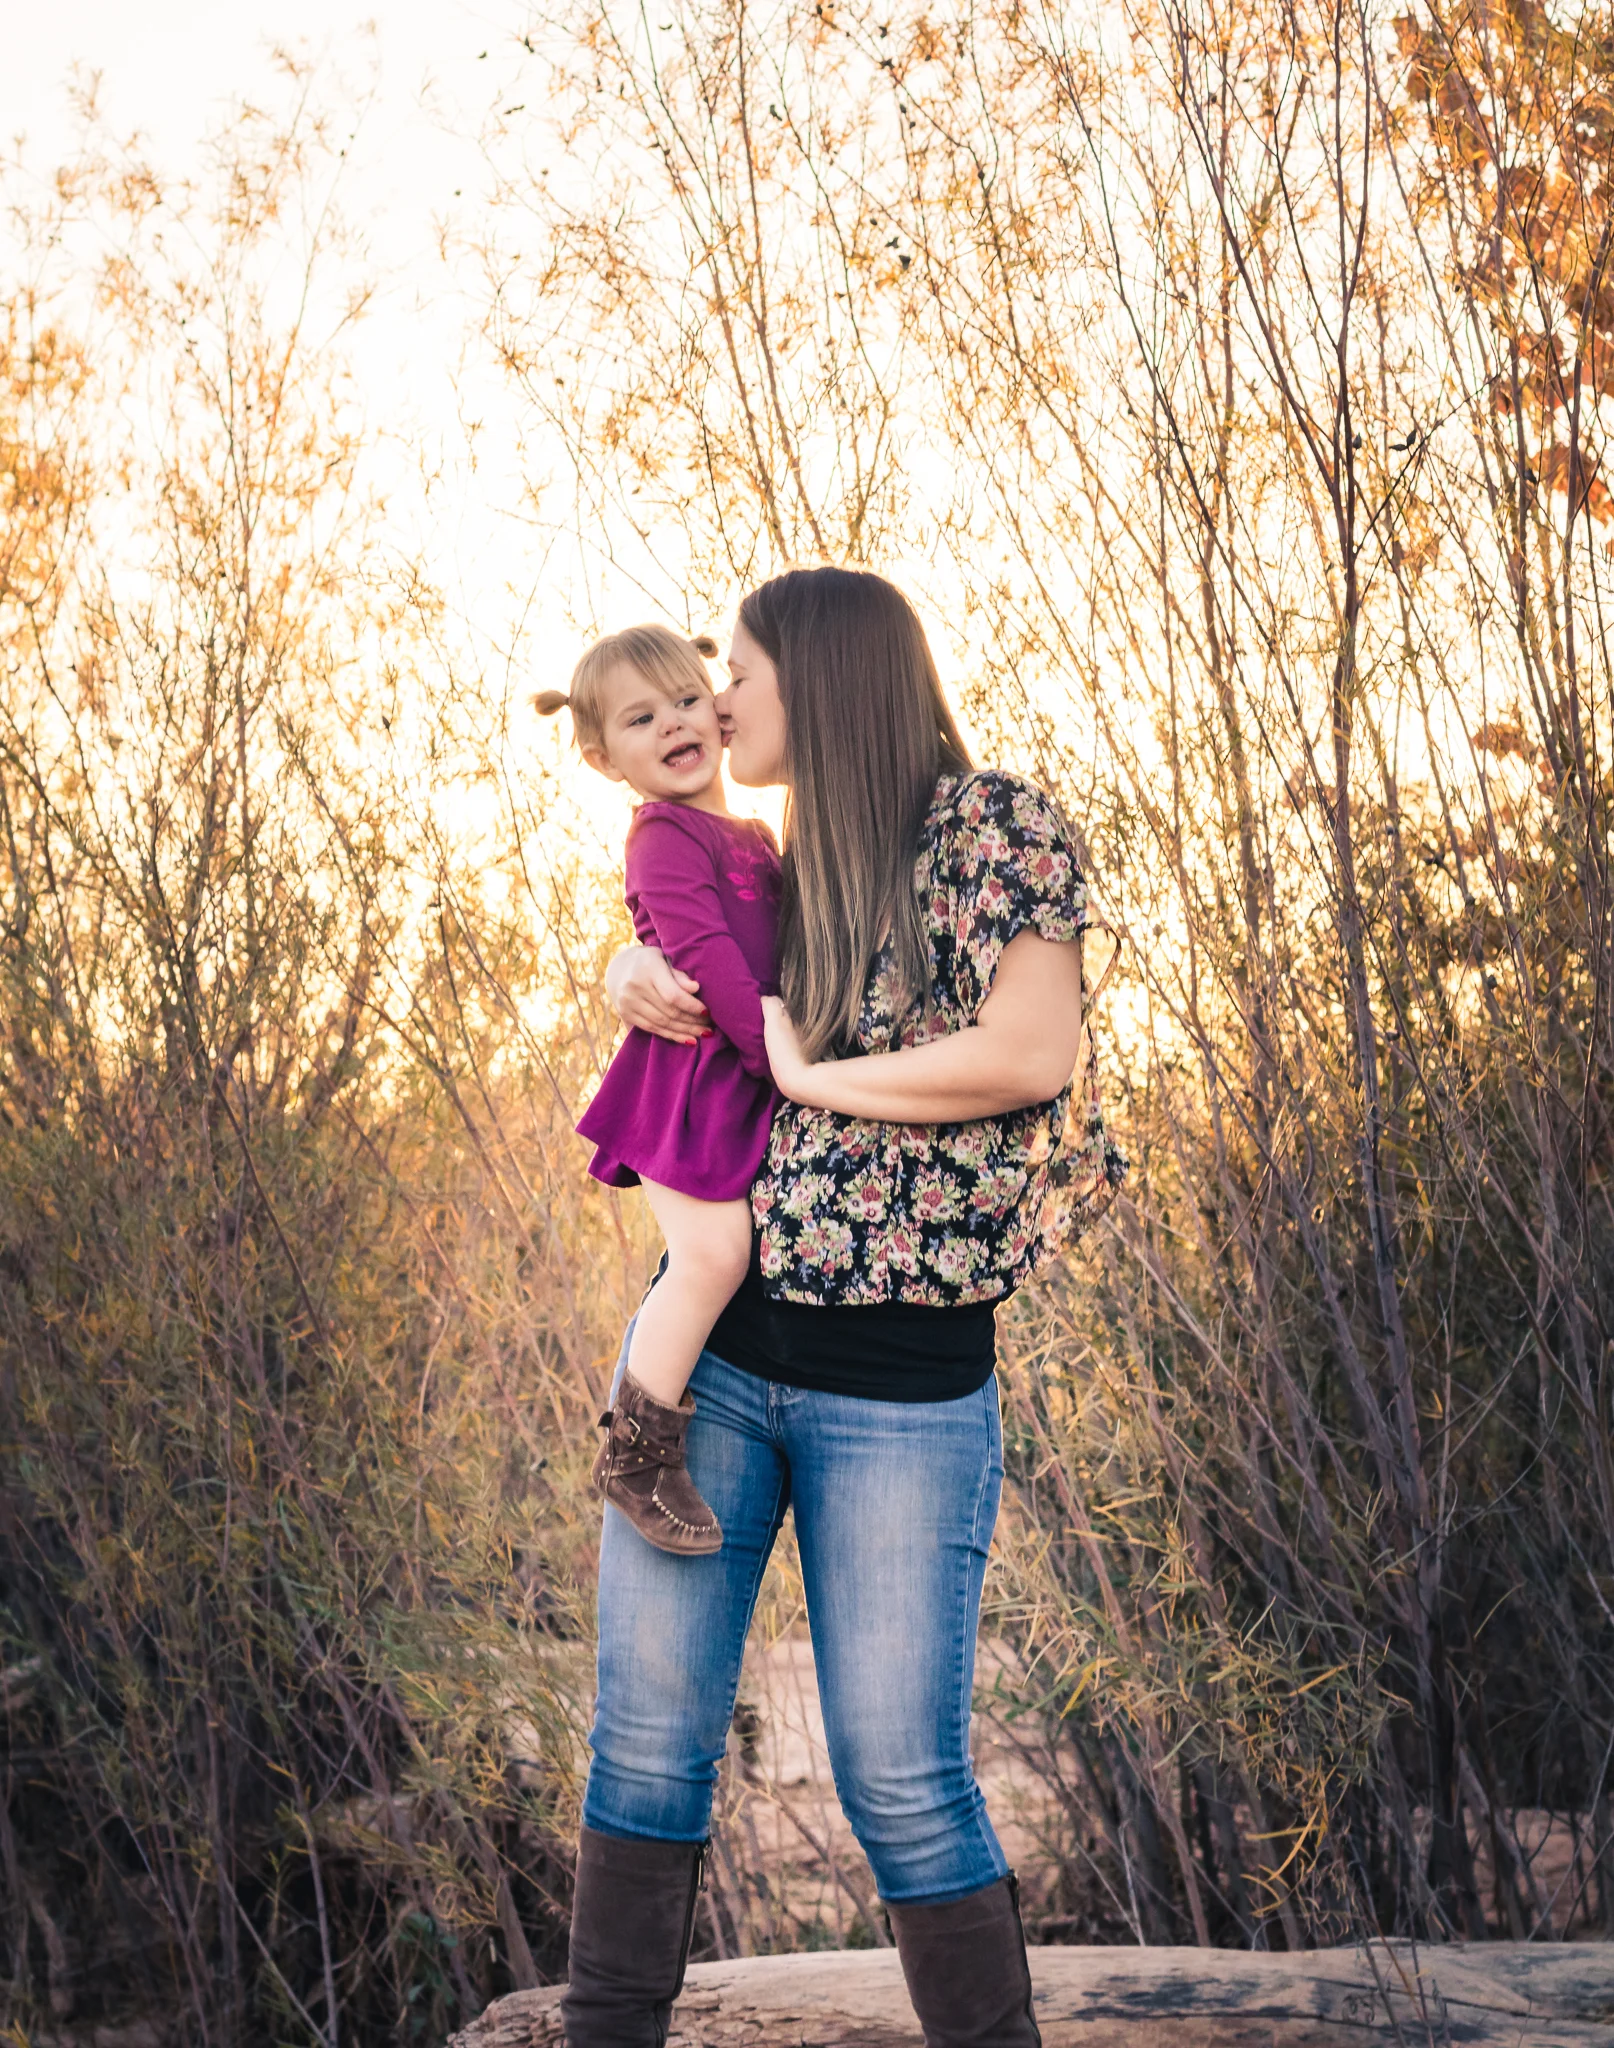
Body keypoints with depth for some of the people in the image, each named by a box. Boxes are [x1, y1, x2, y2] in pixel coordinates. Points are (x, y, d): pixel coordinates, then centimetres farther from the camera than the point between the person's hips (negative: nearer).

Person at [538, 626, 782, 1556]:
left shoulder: (754, 840, 20)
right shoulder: (665, 837, -8)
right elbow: (702, 952, -18)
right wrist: (773, 1045, -20)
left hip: (745, 1085, 9)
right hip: (688, 1075, -9)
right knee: (714, 1252, -18)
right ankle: (639, 1452, -7)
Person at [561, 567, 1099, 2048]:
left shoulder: (993, 826, -5)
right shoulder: (786, 868, 14)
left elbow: (1034, 1052, -18)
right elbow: (679, 958, 31)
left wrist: (810, 1075, -10)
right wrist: (639, 970, 7)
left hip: (899, 1390, -6)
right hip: (711, 1351, 6)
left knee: (900, 1775, -1)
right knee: (648, 1732, 5)